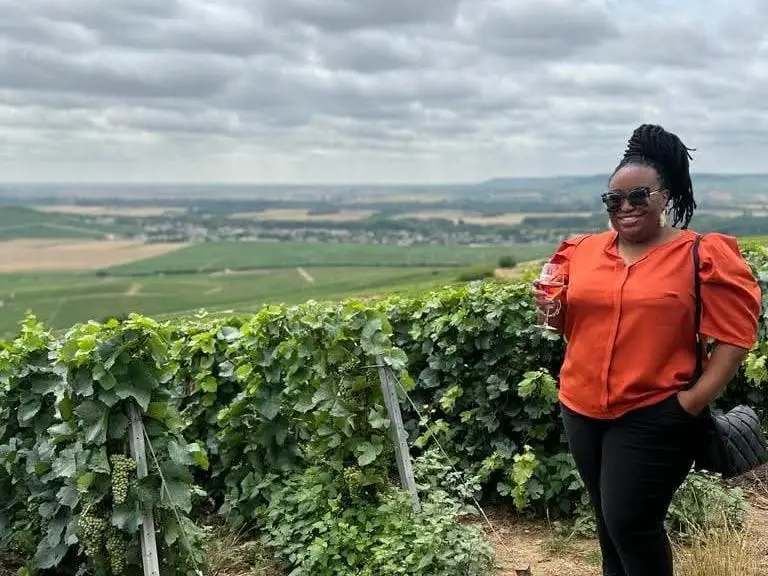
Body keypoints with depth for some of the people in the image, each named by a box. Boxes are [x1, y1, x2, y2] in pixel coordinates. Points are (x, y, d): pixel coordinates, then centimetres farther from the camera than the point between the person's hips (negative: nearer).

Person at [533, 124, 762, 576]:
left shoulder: (702, 256, -9)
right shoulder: (582, 251, 5)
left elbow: (737, 335, -10)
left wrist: (694, 400, -17)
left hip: (655, 418, -5)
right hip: (583, 410, 5)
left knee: (631, 522, -3)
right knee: (608, 519, 18)